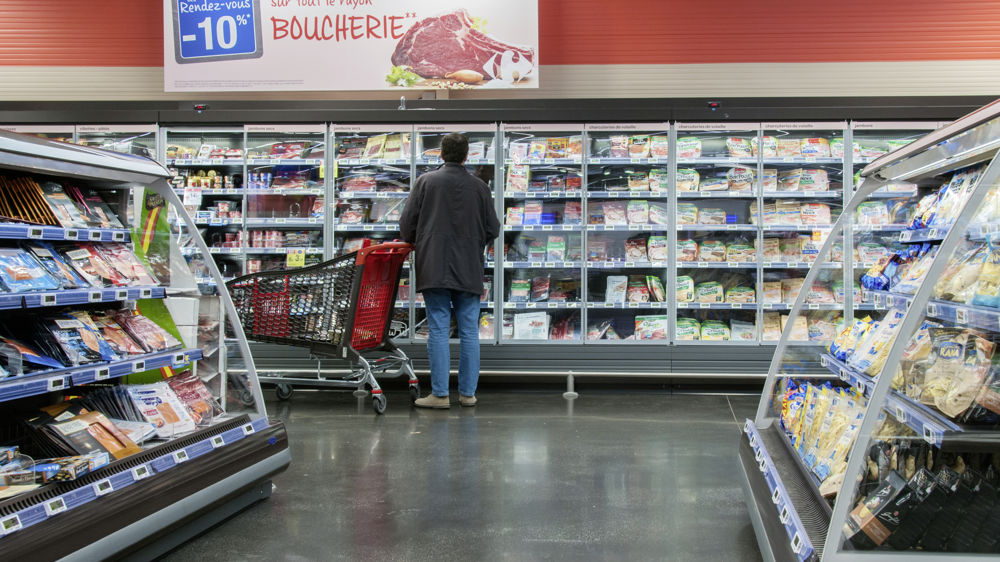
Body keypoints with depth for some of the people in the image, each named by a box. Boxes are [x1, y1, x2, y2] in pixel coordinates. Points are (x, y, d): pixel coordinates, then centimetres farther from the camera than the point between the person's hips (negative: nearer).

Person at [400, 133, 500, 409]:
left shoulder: (426, 182, -1)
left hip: (434, 269, -1)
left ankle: (440, 393, 1)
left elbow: (406, 223, -1)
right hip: (469, 271, 2)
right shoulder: (479, 187, 4)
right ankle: (468, 392, 11)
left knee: (438, 331, 0)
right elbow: (493, 229, 6)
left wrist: (417, 246, 19)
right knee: (469, 332, 7)